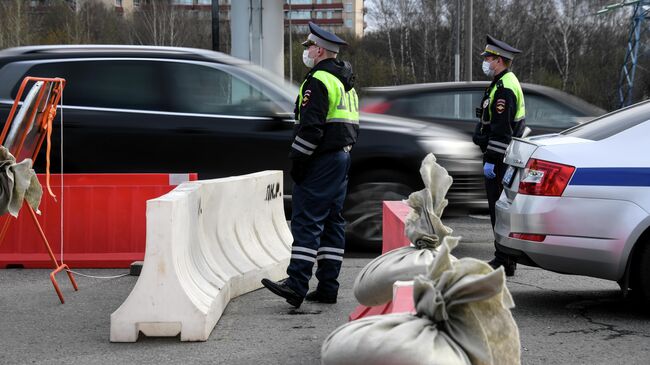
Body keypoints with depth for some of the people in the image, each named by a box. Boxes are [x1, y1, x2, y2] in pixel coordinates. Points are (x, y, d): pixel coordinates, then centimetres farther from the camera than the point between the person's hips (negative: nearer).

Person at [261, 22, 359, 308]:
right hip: (343, 157, 10)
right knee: (332, 220, 10)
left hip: (321, 161, -10)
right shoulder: (346, 83, 18)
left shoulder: (318, 81, -13)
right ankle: (327, 287, 11)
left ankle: (296, 285, -17)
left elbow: (311, 126, -20)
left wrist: (297, 161, -15)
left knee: (306, 220, -12)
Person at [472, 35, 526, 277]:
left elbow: (501, 131, -22)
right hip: (503, 158, 11)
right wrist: (490, 157, 16)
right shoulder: (503, 84, 17)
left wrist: (491, 160, -22)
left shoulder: (504, 89, -17)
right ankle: (505, 259, 18)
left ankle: (503, 262, -5)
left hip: (500, 160, -11)